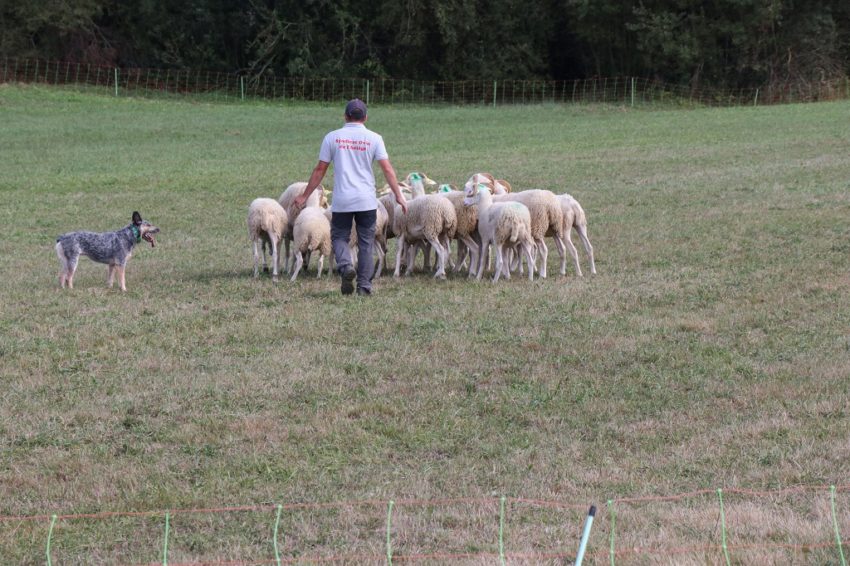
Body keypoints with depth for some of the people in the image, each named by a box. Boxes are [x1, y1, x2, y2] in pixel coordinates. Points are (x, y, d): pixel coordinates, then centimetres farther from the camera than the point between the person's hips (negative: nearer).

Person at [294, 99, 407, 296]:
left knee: (339, 237, 11)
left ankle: (345, 265, -18)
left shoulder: (332, 137, 2)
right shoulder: (373, 138, 1)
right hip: (367, 200, 0)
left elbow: (320, 170, 4)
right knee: (366, 242, 8)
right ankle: (364, 285, 6)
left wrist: (305, 196, 12)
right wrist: (398, 195, -1)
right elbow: (387, 169, -5)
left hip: (341, 200, 0)